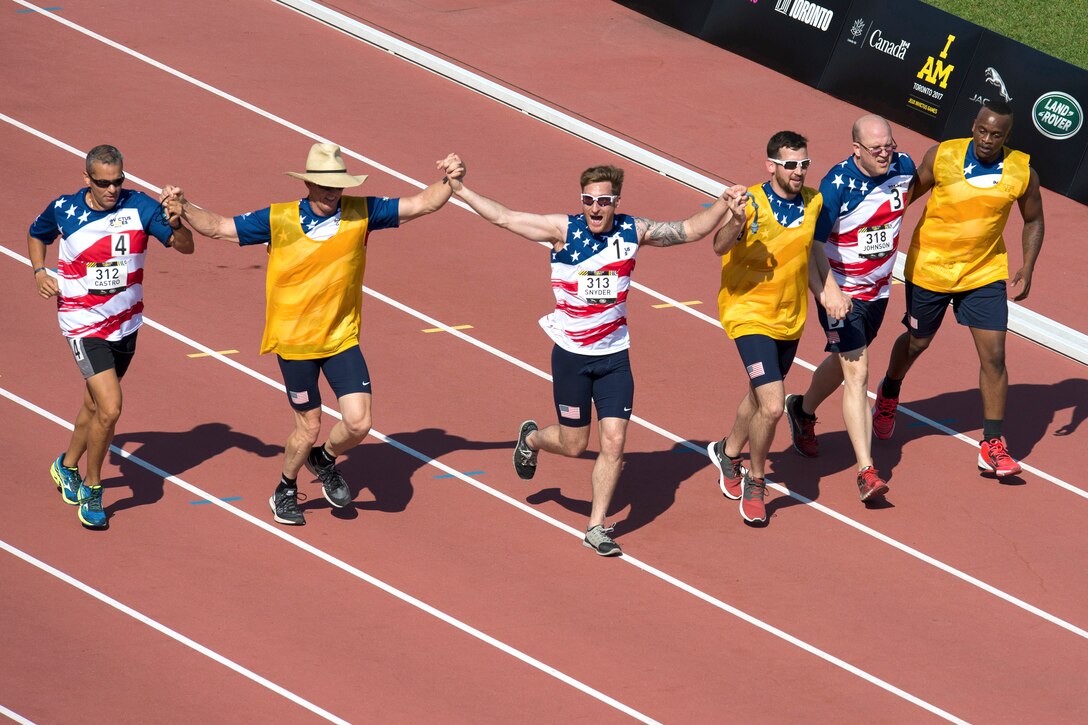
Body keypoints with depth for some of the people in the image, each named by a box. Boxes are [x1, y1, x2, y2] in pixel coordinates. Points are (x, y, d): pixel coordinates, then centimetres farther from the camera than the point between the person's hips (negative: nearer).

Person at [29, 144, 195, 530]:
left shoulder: (139, 206, -12)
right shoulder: (63, 210, -11)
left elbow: (185, 247, -17)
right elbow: (36, 235, 12)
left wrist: (177, 225, -38)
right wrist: (39, 272, -5)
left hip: (125, 324, 3)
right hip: (83, 325, -3)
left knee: (95, 406, 20)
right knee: (110, 408, -16)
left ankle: (68, 466, 48)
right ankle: (91, 490, 4)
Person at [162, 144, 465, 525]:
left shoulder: (360, 213, -6)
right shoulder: (278, 221, -9)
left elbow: (422, 204, -5)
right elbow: (218, 227, 0)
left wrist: (447, 182, -22)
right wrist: (184, 207, -14)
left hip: (342, 338, 2)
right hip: (295, 340, -2)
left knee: (357, 423, -9)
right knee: (308, 426, 5)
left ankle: (326, 459, 26)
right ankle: (286, 491, 34)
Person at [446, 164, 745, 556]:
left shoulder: (633, 231, -3)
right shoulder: (564, 229, -11)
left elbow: (690, 230, 5)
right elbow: (505, 217, -8)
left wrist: (723, 203, -8)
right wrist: (459, 190, -10)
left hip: (615, 357, 2)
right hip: (571, 356, -2)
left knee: (614, 441, -6)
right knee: (574, 444, 7)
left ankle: (596, 527, 6)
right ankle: (531, 438, 43)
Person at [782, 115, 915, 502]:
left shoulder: (903, 168, -8)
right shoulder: (837, 185, -26)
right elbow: (813, 241, -21)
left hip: (878, 290, 6)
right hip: (842, 292, -6)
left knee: (844, 361, 25)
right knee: (857, 375, -13)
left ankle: (803, 409, 55)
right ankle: (866, 472, -15)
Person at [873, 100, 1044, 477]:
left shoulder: (1022, 172, -12)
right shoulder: (942, 156, -16)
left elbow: (1033, 221, 4)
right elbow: (907, 194, -1)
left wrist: (1027, 269, -7)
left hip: (985, 273, 0)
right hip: (929, 268, 0)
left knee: (994, 356, -8)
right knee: (916, 343, 18)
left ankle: (993, 446, 0)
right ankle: (888, 395, 50)